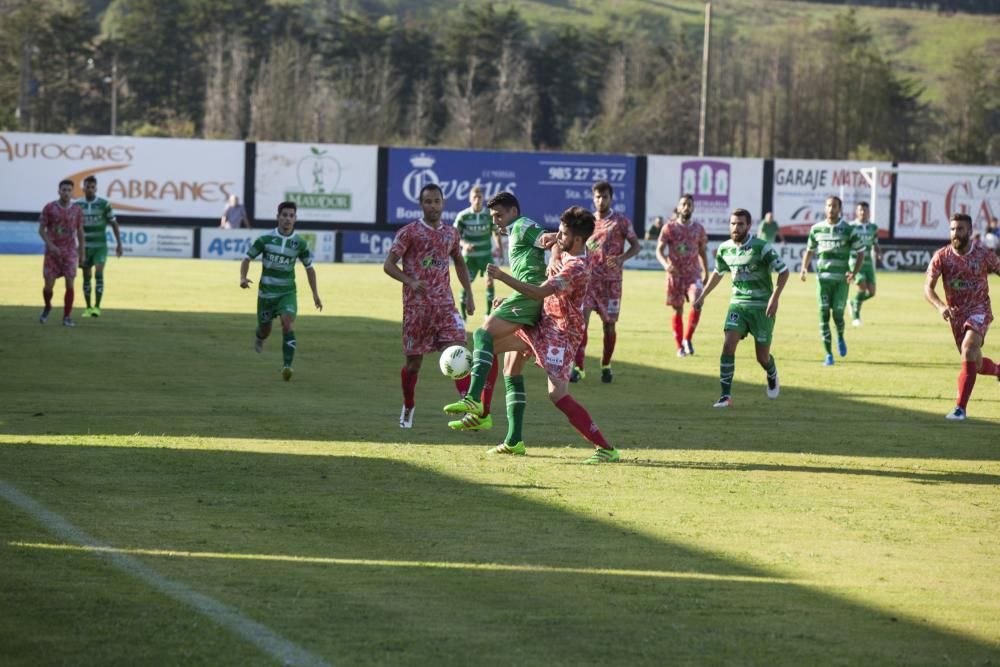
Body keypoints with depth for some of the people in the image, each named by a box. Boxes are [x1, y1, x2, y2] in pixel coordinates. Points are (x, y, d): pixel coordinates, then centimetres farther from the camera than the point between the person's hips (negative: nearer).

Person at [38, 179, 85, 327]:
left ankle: (67, 317, 0)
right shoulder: (49, 208, -5)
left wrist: (82, 253, 9)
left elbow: (80, 232, 10)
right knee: (49, 285, -4)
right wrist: (51, 245, -18)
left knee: (69, 284, -9)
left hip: (70, 252, 1)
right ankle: (47, 307, 27)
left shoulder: (77, 210, 1)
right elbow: (41, 230, -3)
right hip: (53, 252, -1)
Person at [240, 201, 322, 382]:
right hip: (266, 292, 0)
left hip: (287, 293, 0)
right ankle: (260, 338, 51)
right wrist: (243, 278, -19)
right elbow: (247, 258, 0)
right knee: (265, 329, 12)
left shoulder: (299, 243, -4)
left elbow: (309, 267, 8)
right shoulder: (265, 239, -9)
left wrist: (315, 294, 6)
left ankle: (287, 366, -27)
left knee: (288, 324, -23)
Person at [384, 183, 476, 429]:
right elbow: (389, 264, -9)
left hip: (444, 304, 3)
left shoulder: (451, 233, 11)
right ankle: (408, 407, 26)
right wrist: (410, 282, -25)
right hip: (416, 305, -3)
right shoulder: (409, 232, -3)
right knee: (414, 361, 5)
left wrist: (468, 294, 17)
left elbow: (460, 263, 26)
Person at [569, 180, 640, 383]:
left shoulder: (621, 222, 0)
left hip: (611, 280, -1)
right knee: (581, 319, -12)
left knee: (609, 324, 4)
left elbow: (636, 246, 2)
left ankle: (606, 366, 22)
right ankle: (578, 368, -13)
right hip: (588, 278, 1)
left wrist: (622, 258, -16)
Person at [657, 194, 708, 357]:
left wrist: (706, 274, 16)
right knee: (678, 310, 4)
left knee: (697, 304, -21)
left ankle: (688, 339, -6)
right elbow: (659, 250, -6)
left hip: (694, 274, 1)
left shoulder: (699, 229, 7)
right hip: (675, 274, -1)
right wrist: (666, 264, -25)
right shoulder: (669, 227, -1)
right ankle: (680, 346, 15)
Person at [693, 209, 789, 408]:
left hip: (762, 307, -3)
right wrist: (703, 296, 22)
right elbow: (718, 273, 20)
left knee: (762, 357, 2)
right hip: (738, 304, 3)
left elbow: (783, 272, -11)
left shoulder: (762, 248, -16)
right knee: (728, 345, -17)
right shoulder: (725, 249, 0)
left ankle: (772, 375, 39)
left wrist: (775, 298, -23)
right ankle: (726, 395, -14)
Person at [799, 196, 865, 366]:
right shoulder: (816, 229, 6)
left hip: (841, 279, -2)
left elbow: (860, 253, 3)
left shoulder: (849, 230, -2)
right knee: (824, 315, -6)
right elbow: (809, 250, 18)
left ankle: (840, 337, 30)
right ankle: (828, 354, 2)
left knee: (837, 314, -6)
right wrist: (804, 268, 0)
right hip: (823, 277, 2)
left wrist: (853, 272, -11)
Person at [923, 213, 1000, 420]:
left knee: (968, 350, -26)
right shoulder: (942, 257, -7)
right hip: (956, 313, 3)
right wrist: (940, 306, -29)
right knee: (975, 364, 9)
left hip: (979, 310, -3)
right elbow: (928, 288, -10)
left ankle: (961, 408, -25)